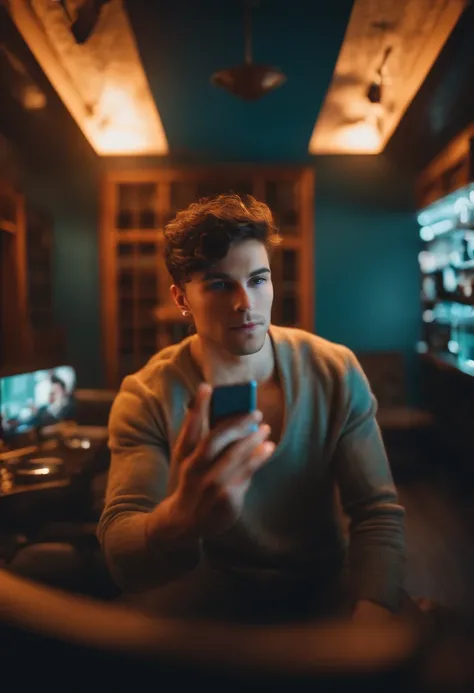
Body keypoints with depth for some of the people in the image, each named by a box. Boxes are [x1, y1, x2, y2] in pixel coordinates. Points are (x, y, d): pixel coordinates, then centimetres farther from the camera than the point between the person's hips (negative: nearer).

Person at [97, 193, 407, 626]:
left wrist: (373, 612, -28)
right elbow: (120, 553, -24)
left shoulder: (336, 374, -8)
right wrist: (182, 519, -48)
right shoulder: (146, 398, -14)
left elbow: (379, 512, -8)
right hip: (212, 585, -1)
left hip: (323, 579, 2)